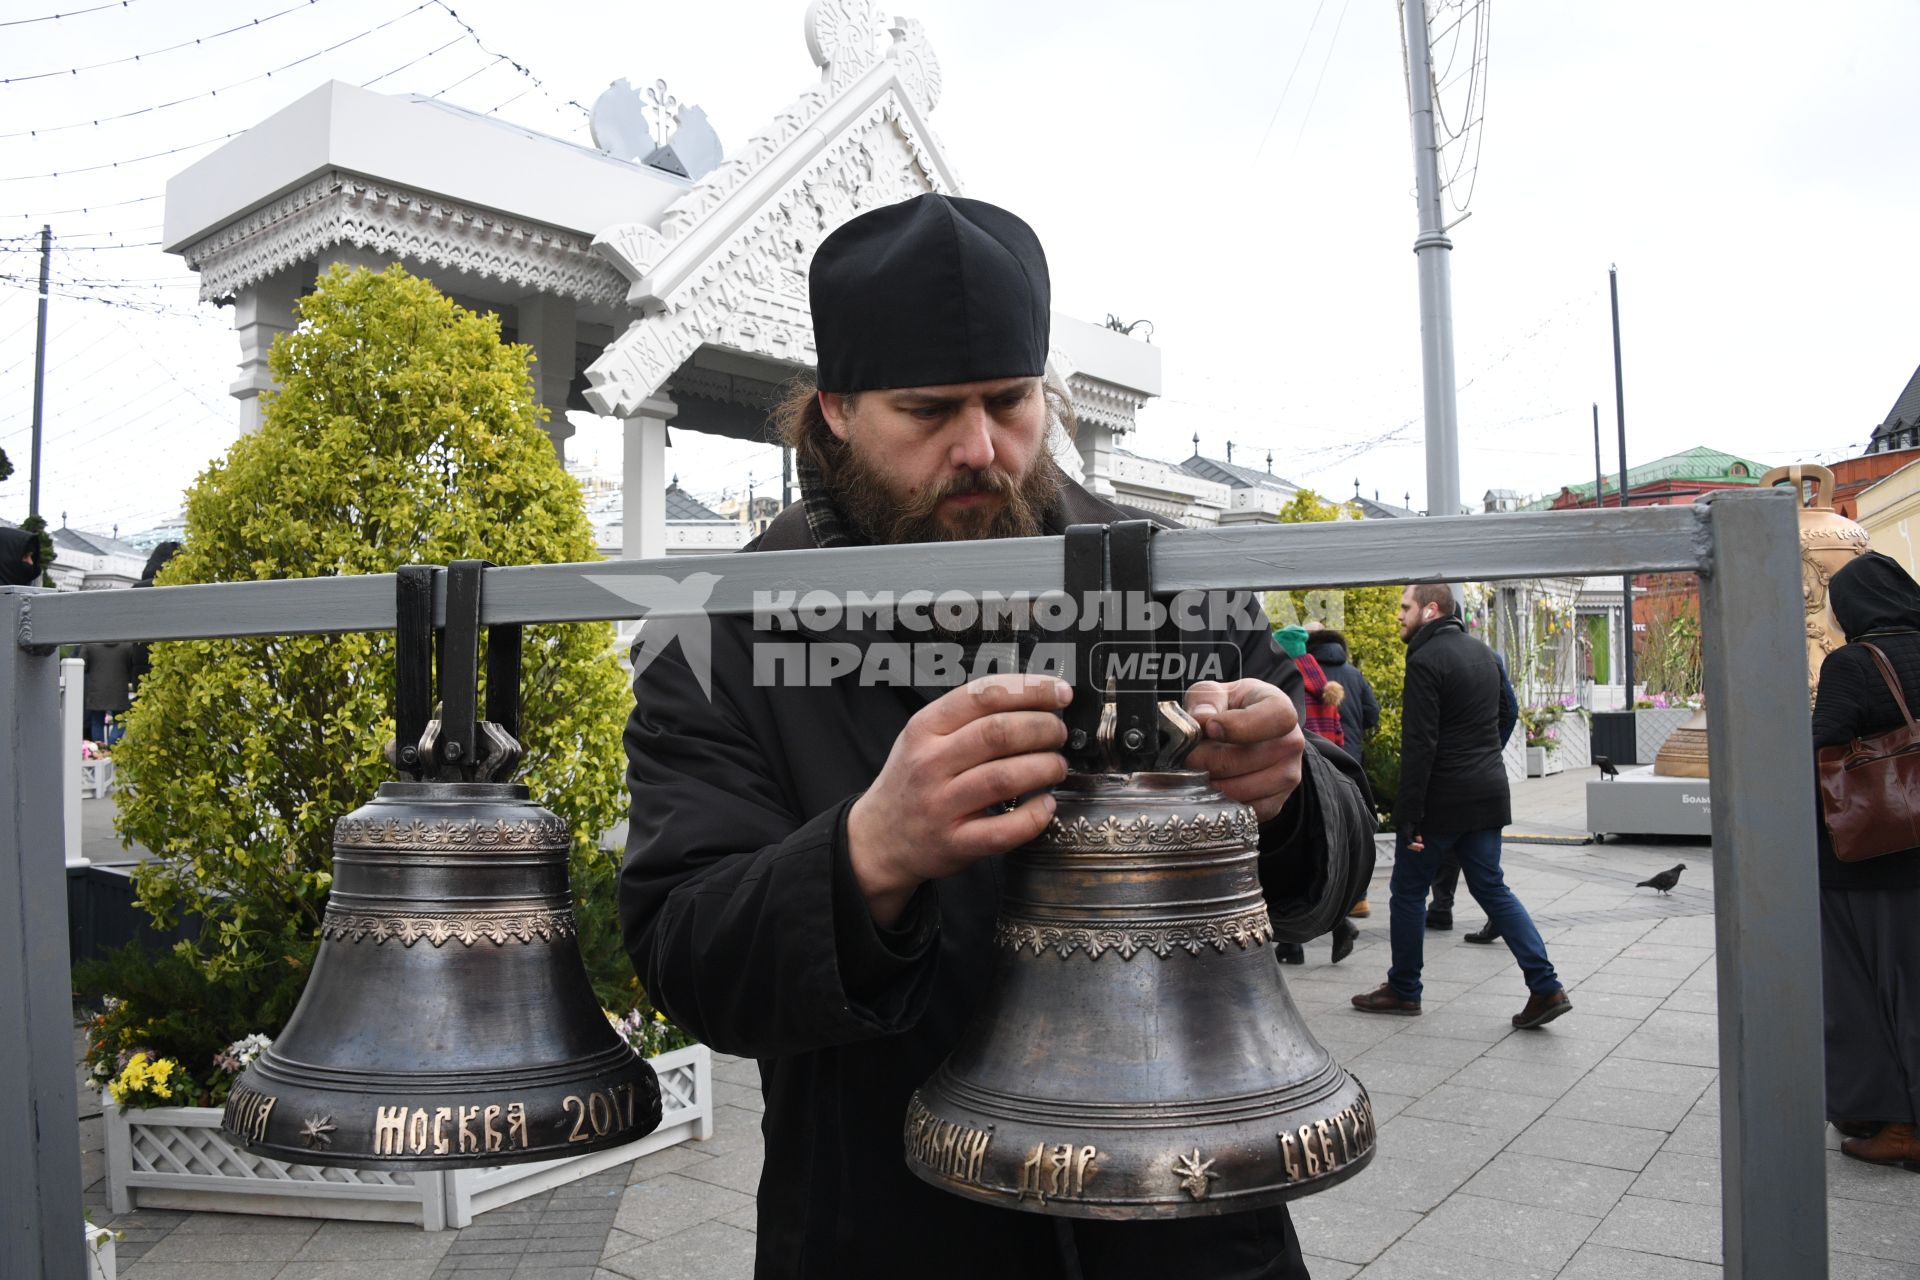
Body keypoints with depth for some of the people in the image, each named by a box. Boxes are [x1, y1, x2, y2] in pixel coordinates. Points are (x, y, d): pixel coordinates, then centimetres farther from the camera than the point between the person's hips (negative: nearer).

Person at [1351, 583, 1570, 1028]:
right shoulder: (1483, 653, 12)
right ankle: (1546, 986, 5)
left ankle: (1403, 989, 18)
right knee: (1492, 888, 13)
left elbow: (1419, 744, -19)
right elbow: (1499, 720, 19)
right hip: (1487, 794, 8)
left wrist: (1409, 815, -18)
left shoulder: (1425, 661, -15)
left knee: (1408, 892, 7)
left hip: (1442, 798, -8)